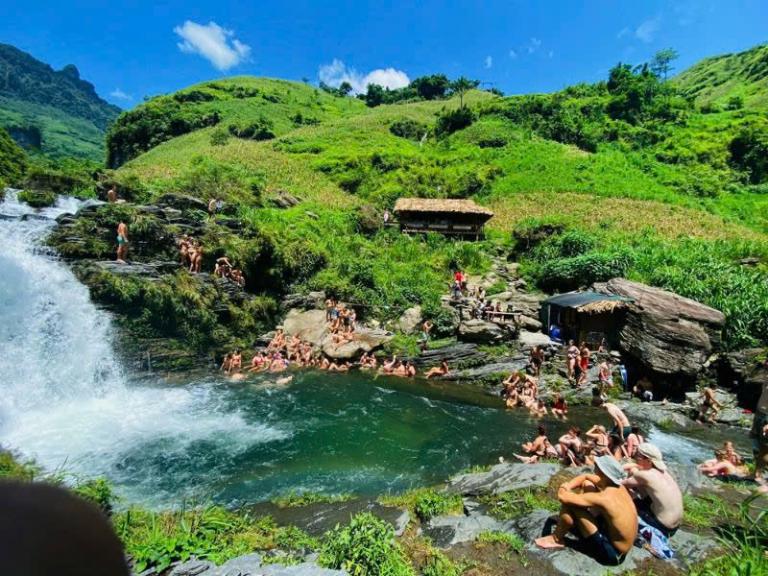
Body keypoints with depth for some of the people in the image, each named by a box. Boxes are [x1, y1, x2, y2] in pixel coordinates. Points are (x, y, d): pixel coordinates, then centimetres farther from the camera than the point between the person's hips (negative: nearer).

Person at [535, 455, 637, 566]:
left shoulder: (604, 498, -32)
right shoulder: (617, 486, -7)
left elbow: (563, 497, -32)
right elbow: (586, 476, 8)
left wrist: (562, 489, -7)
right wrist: (568, 486, -9)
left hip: (613, 552, -8)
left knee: (569, 504, -21)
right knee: (587, 484, 5)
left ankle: (556, 540, 6)